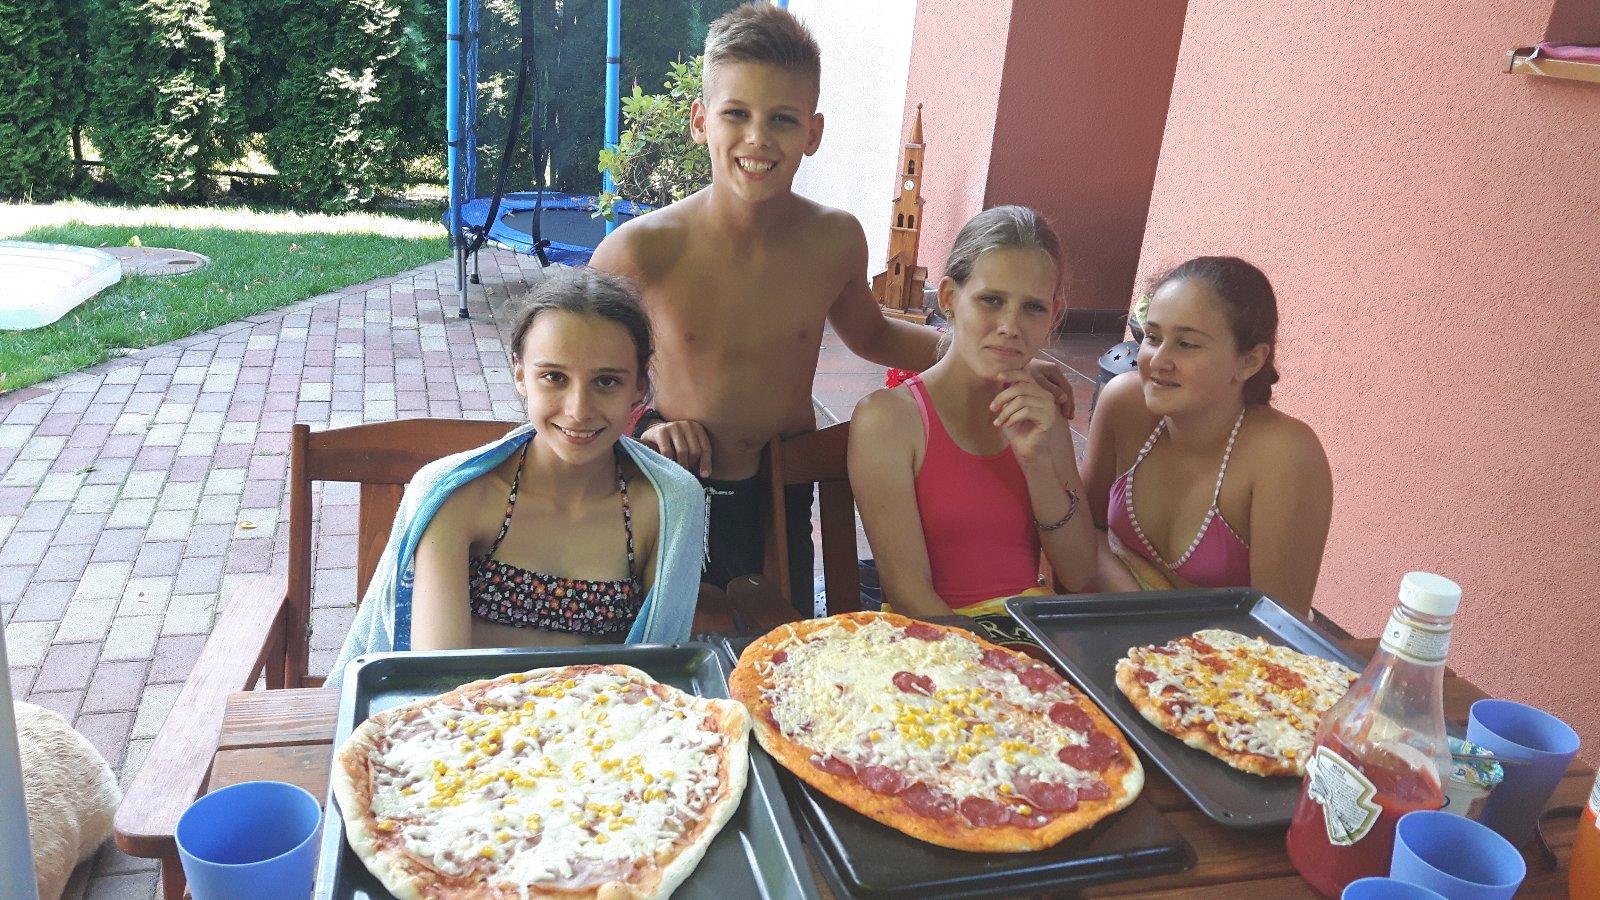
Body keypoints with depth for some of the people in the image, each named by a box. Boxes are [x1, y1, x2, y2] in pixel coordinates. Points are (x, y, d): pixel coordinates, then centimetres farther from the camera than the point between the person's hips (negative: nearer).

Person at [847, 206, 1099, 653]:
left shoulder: (1041, 418, 9)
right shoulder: (888, 417, -8)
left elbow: (1080, 577, 4)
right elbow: (908, 592, -12)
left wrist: (1037, 461, -9)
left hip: (1036, 633, 3)